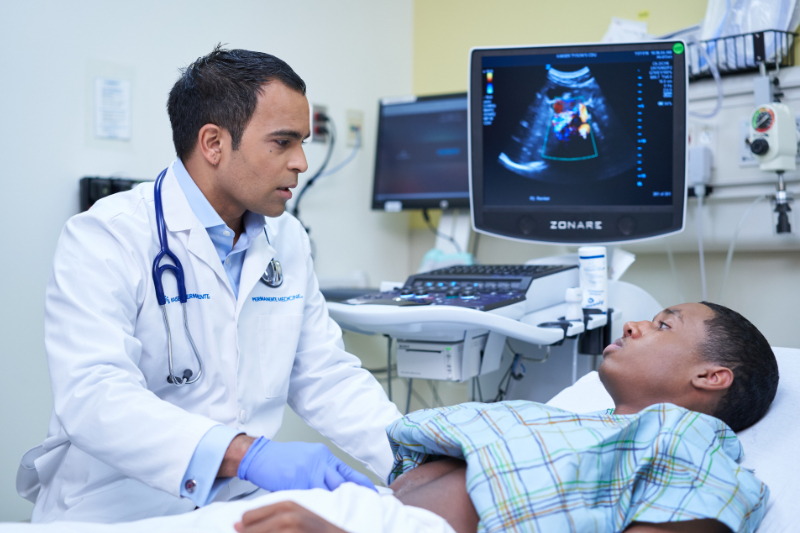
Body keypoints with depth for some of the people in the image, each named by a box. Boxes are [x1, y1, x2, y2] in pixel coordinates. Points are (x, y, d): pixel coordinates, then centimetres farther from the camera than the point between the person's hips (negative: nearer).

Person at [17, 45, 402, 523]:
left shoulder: (289, 241, 9)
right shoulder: (106, 237, -12)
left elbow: (326, 377, 11)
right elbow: (93, 394, -25)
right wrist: (246, 454, -37)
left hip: (244, 504, 5)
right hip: (118, 512, -4)